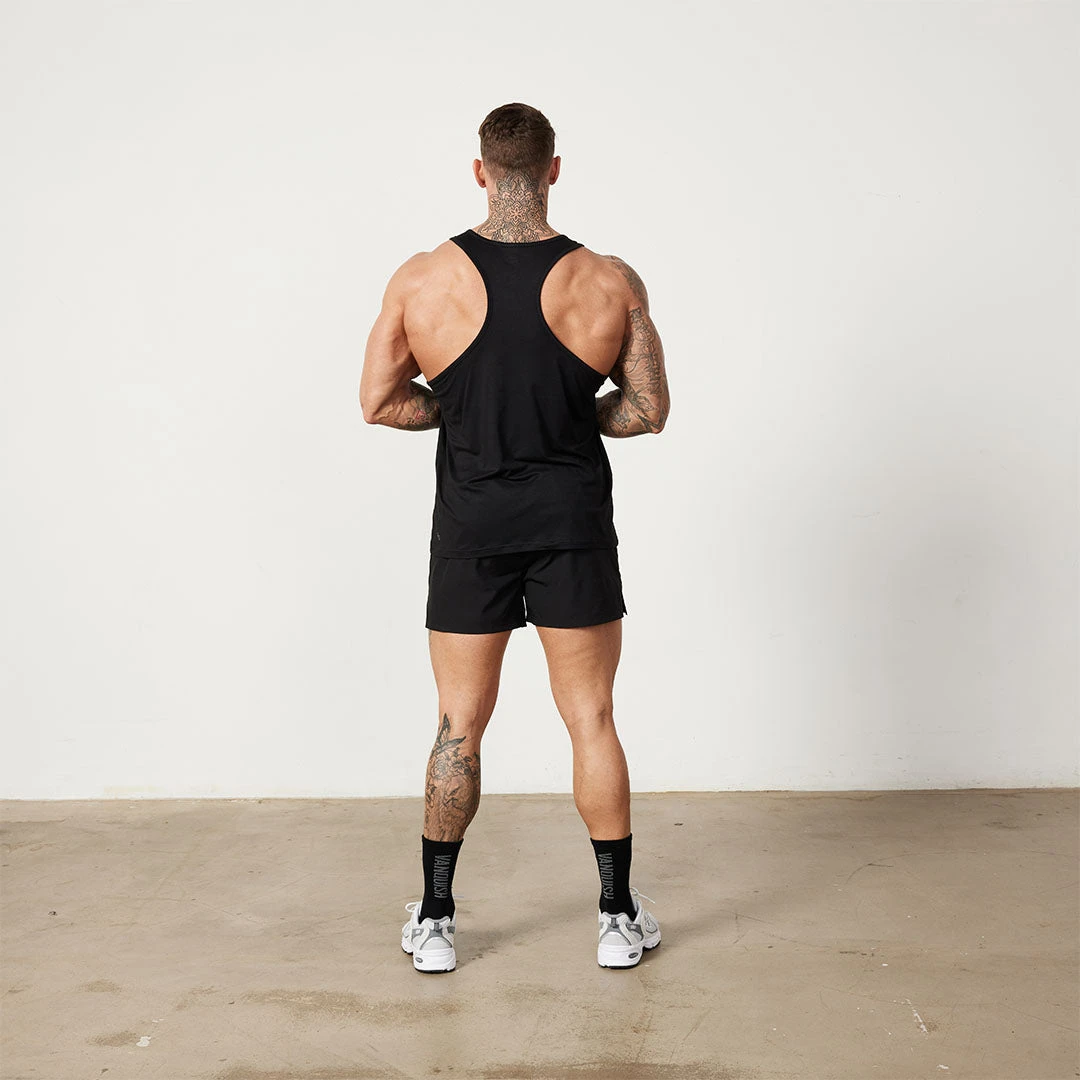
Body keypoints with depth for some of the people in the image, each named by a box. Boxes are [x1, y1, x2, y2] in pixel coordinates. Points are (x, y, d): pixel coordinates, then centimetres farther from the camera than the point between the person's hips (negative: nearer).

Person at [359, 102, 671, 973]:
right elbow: (648, 412, -2)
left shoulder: (423, 278, -6)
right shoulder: (610, 282, -7)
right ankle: (619, 918, 20)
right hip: (574, 525, 0)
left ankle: (435, 922, 22)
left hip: (471, 527, 1)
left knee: (460, 726, 11)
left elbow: (379, 402, -1)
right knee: (591, 721, 10)